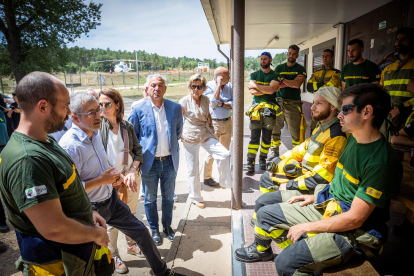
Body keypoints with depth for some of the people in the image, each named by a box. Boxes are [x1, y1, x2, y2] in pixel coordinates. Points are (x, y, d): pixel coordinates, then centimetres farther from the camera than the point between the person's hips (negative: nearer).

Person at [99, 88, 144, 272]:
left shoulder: (127, 126, 2)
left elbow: (138, 150, 5)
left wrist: (133, 171, -10)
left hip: (131, 176, 4)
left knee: (131, 214, 18)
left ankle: (131, 245, 41)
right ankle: (113, 255, 28)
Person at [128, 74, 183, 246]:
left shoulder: (175, 108, -1)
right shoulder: (138, 109, -7)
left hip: (170, 161, 2)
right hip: (149, 162, -2)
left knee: (168, 197, 17)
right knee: (150, 199, 12)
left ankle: (167, 225, 39)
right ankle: (154, 230, 34)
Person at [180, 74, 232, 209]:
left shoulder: (206, 100, 4)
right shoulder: (184, 102, -8)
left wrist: (211, 129, 13)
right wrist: (180, 135, 0)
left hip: (206, 135, 4)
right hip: (191, 138, -4)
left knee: (225, 154, -14)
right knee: (193, 169, 5)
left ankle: (225, 182, 8)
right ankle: (196, 198, 24)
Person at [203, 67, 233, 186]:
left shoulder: (229, 86, 6)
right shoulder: (209, 86, -6)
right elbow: (213, 102, -21)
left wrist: (221, 104, -16)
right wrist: (219, 84, -16)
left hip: (227, 122, 5)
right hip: (214, 123, -5)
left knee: (225, 151, 13)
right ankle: (207, 177, 13)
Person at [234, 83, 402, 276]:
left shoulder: (381, 163, -27)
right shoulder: (354, 139, 2)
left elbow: (354, 219, -24)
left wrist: (307, 227, -16)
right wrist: (316, 196, 8)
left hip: (354, 232, -8)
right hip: (326, 205, 9)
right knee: (265, 213, 5)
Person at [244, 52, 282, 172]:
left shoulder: (275, 75, 6)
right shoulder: (254, 75, 12)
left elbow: (271, 90, -12)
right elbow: (252, 91, -4)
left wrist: (256, 86, -7)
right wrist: (267, 89, -9)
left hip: (270, 108, 0)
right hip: (256, 108, 0)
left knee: (267, 137, 4)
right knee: (254, 136, -8)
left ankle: (262, 159, 17)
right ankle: (250, 162, -10)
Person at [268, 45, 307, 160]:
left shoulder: (300, 69, 7)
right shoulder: (279, 68, 14)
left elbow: (297, 84, -10)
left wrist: (282, 79, -5)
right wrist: (290, 83, -7)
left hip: (293, 103, -2)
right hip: (278, 102, 3)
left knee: (295, 131, -5)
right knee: (275, 128, 4)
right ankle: (274, 151, 16)